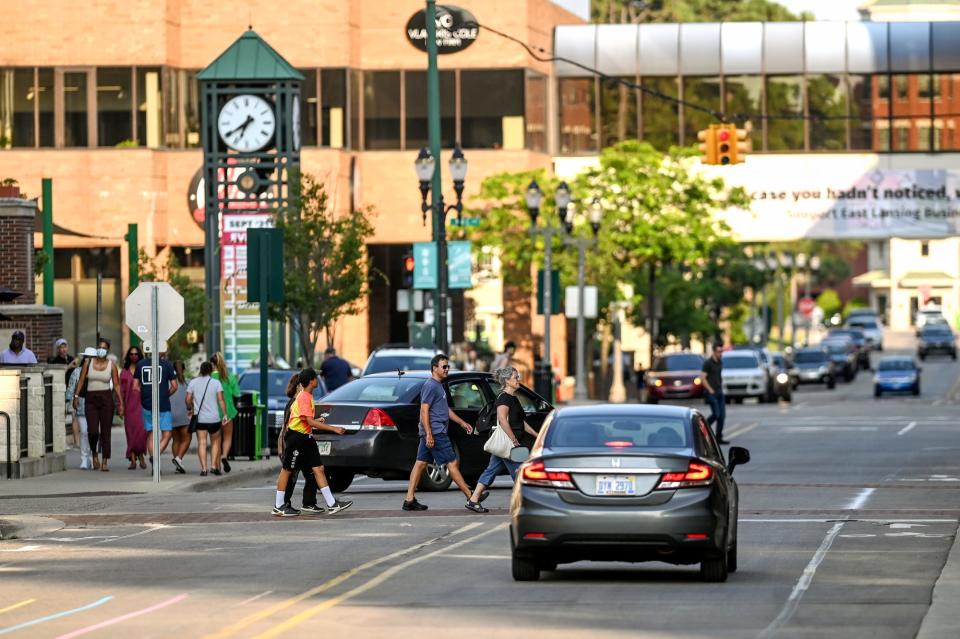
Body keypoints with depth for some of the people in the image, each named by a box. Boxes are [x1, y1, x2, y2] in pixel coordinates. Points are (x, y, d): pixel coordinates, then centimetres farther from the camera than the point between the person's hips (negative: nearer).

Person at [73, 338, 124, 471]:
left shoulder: (111, 365, 5)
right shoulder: (88, 362, 7)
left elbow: (116, 385, 4)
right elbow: (81, 380, 7)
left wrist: (120, 402, -2)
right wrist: (76, 395, -3)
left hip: (106, 399, 0)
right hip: (91, 399, 0)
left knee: (105, 432, -2)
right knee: (92, 431, -11)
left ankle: (105, 462, 2)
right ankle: (94, 454, 17)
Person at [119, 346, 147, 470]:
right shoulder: (124, 371, 11)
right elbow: (121, 390, 10)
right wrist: (121, 406, 2)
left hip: (141, 403, -1)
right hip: (129, 405, 1)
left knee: (141, 430, -11)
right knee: (131, 431, -1)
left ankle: (141, 455, 8)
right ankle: (133, 460, -1)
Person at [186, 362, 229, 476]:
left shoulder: (193, 382, 2)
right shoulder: (216, 383, -2)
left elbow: (188, 399, 1)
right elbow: (221, 400, -9)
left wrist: (190, 409, 21)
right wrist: (224, 414, -7)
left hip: (199, 418, 1)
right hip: (214, 417, -1)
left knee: (202, 443, 0)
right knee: (215, 442, 14)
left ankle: (203, 468, -10)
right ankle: (215, 466, 4)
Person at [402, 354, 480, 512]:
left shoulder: (438, 386, 19)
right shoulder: (430, 386, -13)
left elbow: (446, 409, 28)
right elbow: (424, 410, -19)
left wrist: (462, 423, 27)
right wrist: (429, 434, -24)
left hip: (432, 433, 10)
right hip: (435, 432, -10)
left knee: (421, 463, 7)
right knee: (452, 463, -6)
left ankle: (409, 500, 6)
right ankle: (471, 497, -3)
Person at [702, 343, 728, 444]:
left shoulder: (720, 362, 13)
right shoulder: (708, 363, -9)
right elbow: (703, 378, -11)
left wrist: (721, 387, 14)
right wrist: (710, 390, -16)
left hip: (720, 393, 7)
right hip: (711, 393, -7)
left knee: (722, 415, 1)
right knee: (716, 414, -15)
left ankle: (719, 437, 6)